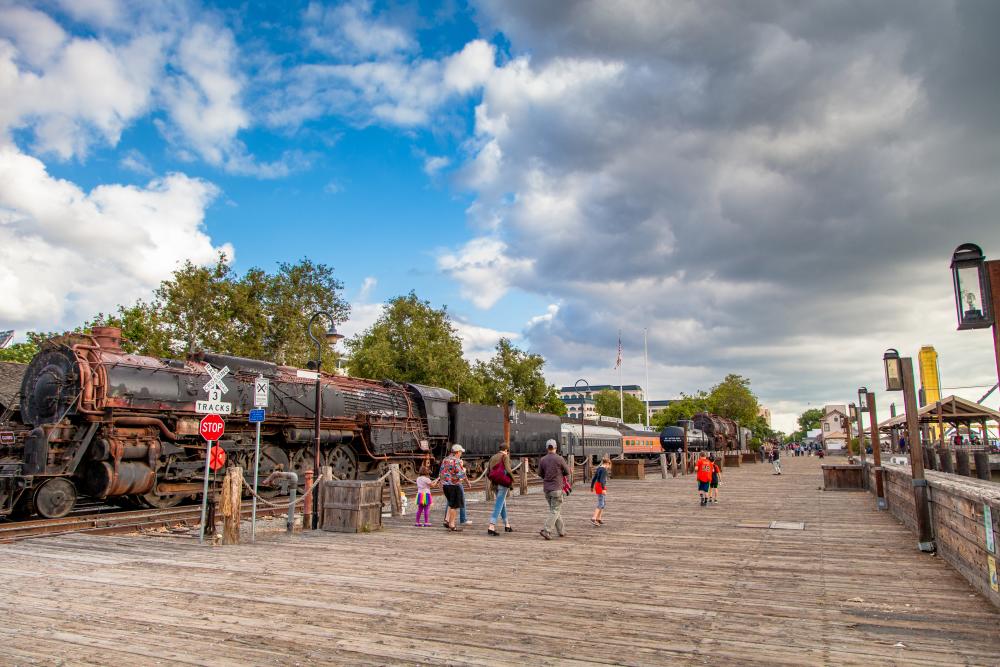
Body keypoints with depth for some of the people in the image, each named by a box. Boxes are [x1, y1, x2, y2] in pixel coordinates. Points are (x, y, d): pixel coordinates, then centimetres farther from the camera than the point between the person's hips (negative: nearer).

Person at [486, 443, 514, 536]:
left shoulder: (493, 457, 14)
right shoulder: (505, 457, -4)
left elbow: (487, 472, 10)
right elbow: (508, 469, -17)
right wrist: (512, 479, -3)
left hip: (494, 484, 7)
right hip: (503, 484, -7)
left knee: (503, 503, 22)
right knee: (499, 506, -7)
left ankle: (507, 525, 32)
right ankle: (491, 527, -15)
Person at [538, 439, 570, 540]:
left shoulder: (542, 460, 0)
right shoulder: (559, 459, -11)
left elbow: (540, 474, 9)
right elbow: (567, 472, 0)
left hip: (546, 488, 5)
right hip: (556, 488, -5)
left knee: (556, 509, 17)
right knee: (555, 511, -2)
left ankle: (561, 531, 23)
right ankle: (546, 530, -14)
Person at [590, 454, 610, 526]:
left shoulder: (598, 468, 13)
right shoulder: (604, 470, -14)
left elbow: (594, 478, 19)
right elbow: (602, 479, -25)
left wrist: (592, 487, 28)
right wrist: (603, 489, -29)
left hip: (597, 485, 10)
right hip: (601, 487, -10)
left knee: (604, 502, 17)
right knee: (601, 504, -9)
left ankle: (599, 518, 18)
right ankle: (593, 518, -15)